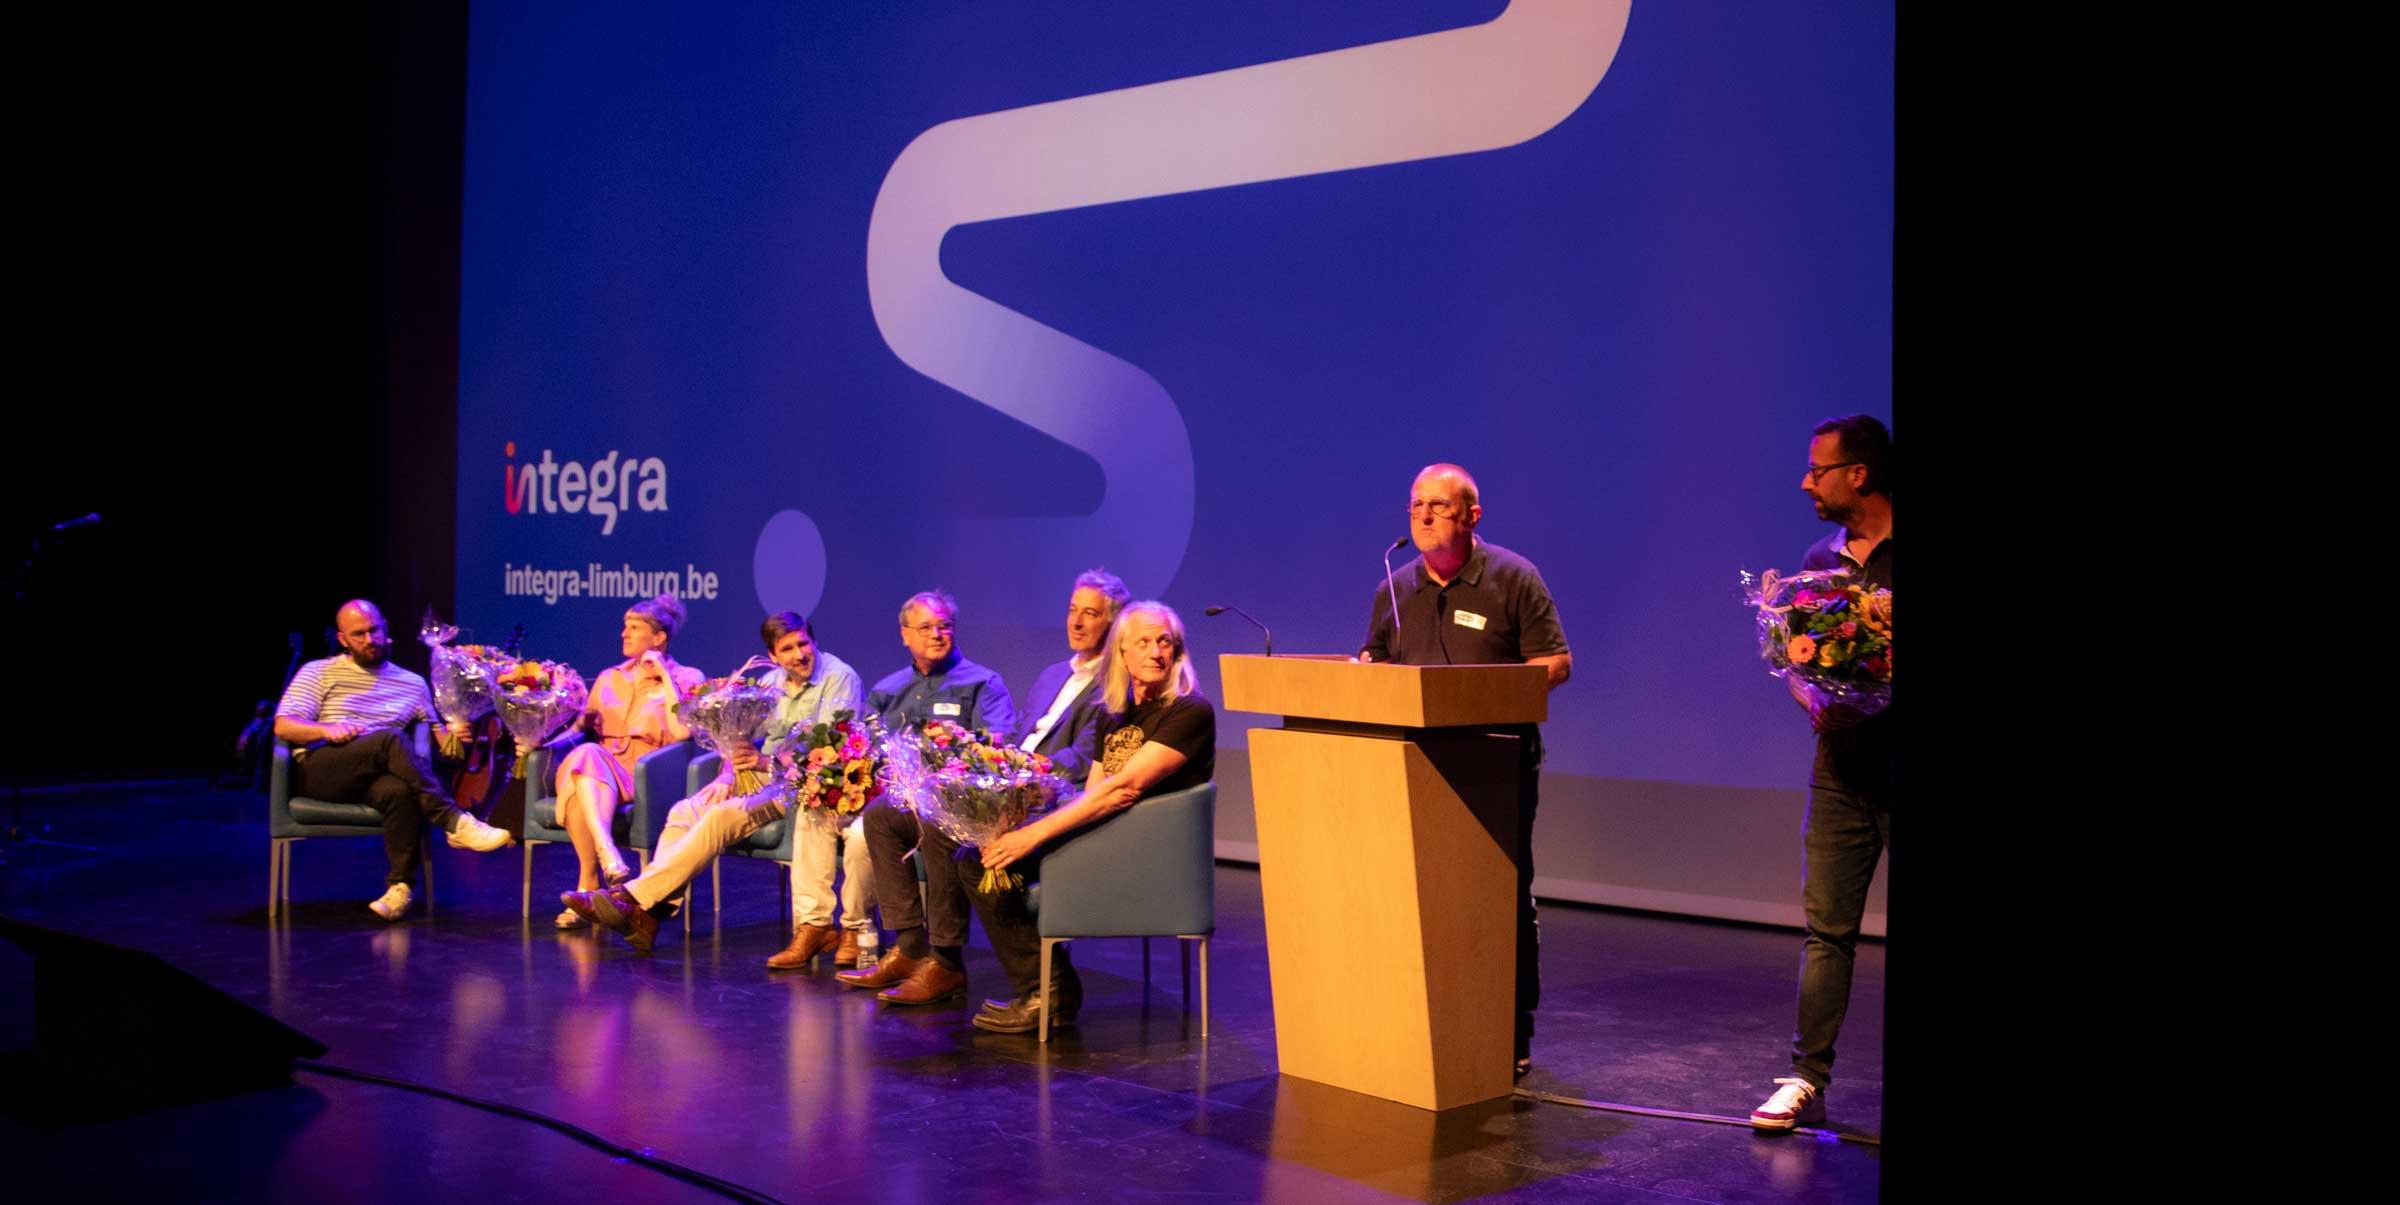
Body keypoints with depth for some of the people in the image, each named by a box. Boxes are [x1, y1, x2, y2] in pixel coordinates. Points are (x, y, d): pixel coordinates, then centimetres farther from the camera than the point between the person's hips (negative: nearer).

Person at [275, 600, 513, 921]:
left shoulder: (413, 684, 23)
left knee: (400, 792, -38)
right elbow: (283, 726, 5)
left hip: (373, 777, 2)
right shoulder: (319, 672, 16)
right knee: (390, 738, -33)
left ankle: (399, 886, -33)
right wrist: (326, 730, -16)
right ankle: (455, 823, -38)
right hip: (317, 772, -2)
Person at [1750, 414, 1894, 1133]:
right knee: (1825, 927, 5)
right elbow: (1795, 665, 16)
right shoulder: (1819, 561, 12)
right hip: (1843, 766, 4)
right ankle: (1807, 1079, 9)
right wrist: (1814, 698, -6)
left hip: (1894, 764, -4)